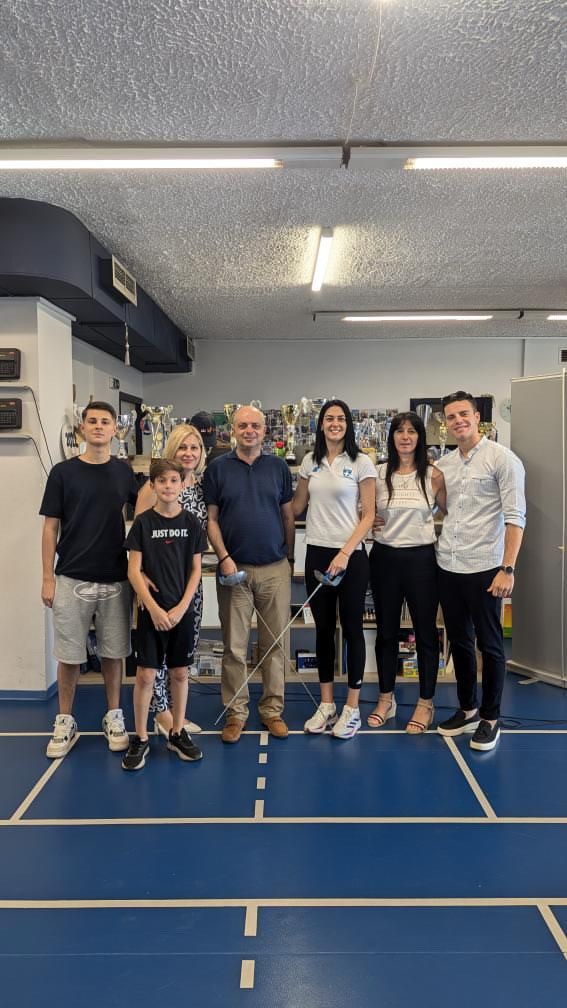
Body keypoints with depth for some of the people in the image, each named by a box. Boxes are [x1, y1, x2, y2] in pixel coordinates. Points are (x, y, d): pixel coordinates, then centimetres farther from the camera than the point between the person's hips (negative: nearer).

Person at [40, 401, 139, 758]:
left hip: (115, 580, 2)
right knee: (69, 654, 7)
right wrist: (48, 577, -4)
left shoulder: (124, 471, 4)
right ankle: (65, 721, 23)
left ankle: (114, 716, 25)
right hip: (72, 580, -1)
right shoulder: (63, 472, -2)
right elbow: (51, 527, -1)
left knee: (113, 652, 10)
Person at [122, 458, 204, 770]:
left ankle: (177, 733, 25)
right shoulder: (143, 522, -3)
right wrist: (154, 608, -12)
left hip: (182, 610, 2)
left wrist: (181, 608, -8)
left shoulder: (191, 522, 0)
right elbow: (134, 570, -5)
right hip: (151, 610, -1)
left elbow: (196, 569, 1)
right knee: (145, 674, 1)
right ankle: (140, 739, 15)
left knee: (180, 672, 10)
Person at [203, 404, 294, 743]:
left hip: (275, 569, 1)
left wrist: (289, 558, 11)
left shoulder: (279, 467, 6)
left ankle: (273, 709, 21)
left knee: (275, 643, 8)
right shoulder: (217, 469, 2)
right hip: (234, 568, -1)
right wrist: (224, 558, -10)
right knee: (234, 646, 5)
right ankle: (236, 712, 18)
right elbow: (211, 519, 1)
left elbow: (288, 516, 10)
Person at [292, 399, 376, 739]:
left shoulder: (361, 462, -5)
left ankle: (352, 708, 16)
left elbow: (368, 516, -7)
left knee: (352, 628, 4)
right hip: (317, 552, 4)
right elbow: (297, 506, 15)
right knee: (323, 628, 11)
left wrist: (345, 552, -16)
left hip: (350, 555, -4)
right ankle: (326, 704, 23)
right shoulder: (310, 461, 8)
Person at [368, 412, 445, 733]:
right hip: (385, 558, 2)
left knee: (426, 631, 5)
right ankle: (386, 698, 26)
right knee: (386, 631, 11)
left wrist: (432, 529, -8)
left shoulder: (433, 475, -2)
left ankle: (426, 703, 19)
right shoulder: (379, 473, 4)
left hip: (421, 559, -2)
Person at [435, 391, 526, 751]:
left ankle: (490, 718, 19)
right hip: (447, 566, 6)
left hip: (484, 567, -5)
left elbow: (515, 516, -11)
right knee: (460, 641, 15)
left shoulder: (501, 458, -7)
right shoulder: (443, 465, 10)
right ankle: (467, 709, 31)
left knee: (490, 645, 5)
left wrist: (508, 568, -17)